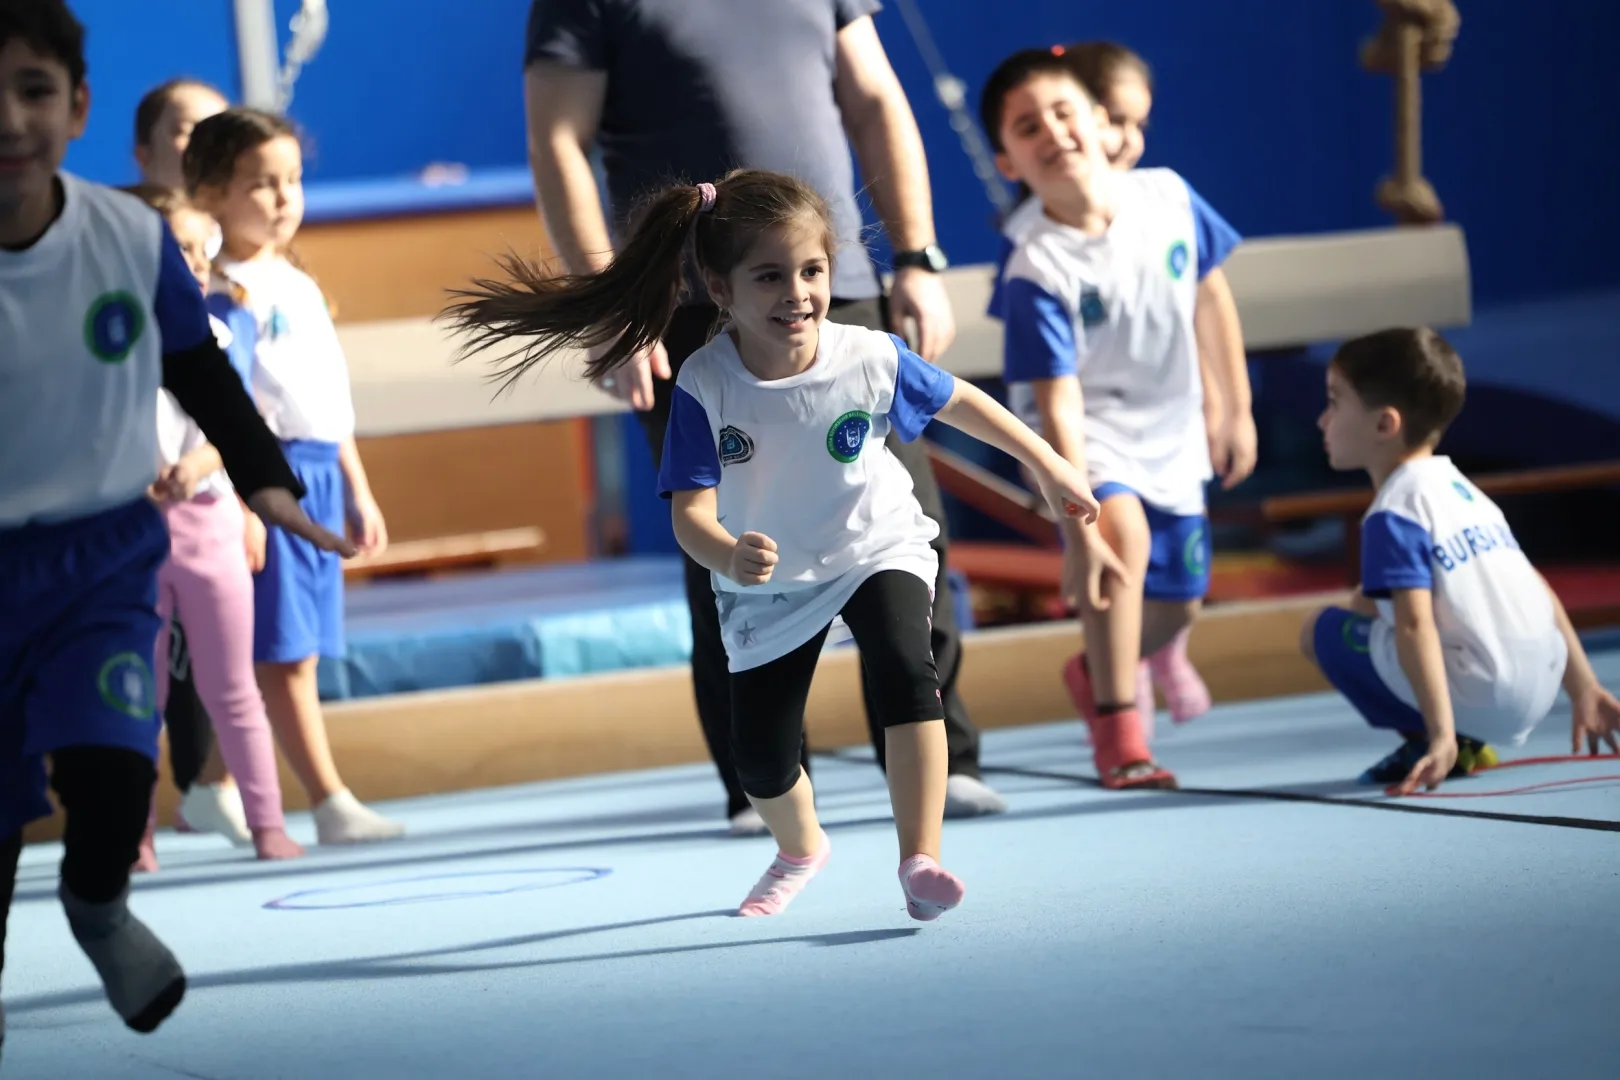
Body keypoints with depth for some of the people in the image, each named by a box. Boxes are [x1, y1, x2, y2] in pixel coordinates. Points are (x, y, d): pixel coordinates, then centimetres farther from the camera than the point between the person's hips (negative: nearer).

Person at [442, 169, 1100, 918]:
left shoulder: (872, 359, -25)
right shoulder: (704, 386, -28)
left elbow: (958, 401, -5)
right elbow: (691, 511, -31)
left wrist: (1046, 466, 6)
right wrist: (728, 557, -55)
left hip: (876, 551, -1)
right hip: (768, 584, 1)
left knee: (903, 670, -32)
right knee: (761, 763, 11)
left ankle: (920, 859, -27)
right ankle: (800, 850, 47)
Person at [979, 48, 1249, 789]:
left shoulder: (1167, 198, -14)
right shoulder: (1036, 271, -26)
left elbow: (1210, 295, 5)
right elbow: (1057, 405, -30)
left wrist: (1235, 403, 12)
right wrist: (1080, 526, -35)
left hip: (1172, 437, 5)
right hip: (1091, 438, -5)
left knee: (1174, 608, 14)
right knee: (1125, 533, -35)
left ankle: (1095, 675, 50)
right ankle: (1121, 741, -24)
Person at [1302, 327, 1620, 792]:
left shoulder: (1394, 514, -8)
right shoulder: (1461, 489, 19)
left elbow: (1415, 625, -20)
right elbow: (1543, 595, 19)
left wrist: (1440, 734, -27)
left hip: (1478, 698, -9)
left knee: (1323, 630, 6)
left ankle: (1436, 743, -2)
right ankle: (1464, 744, 13)